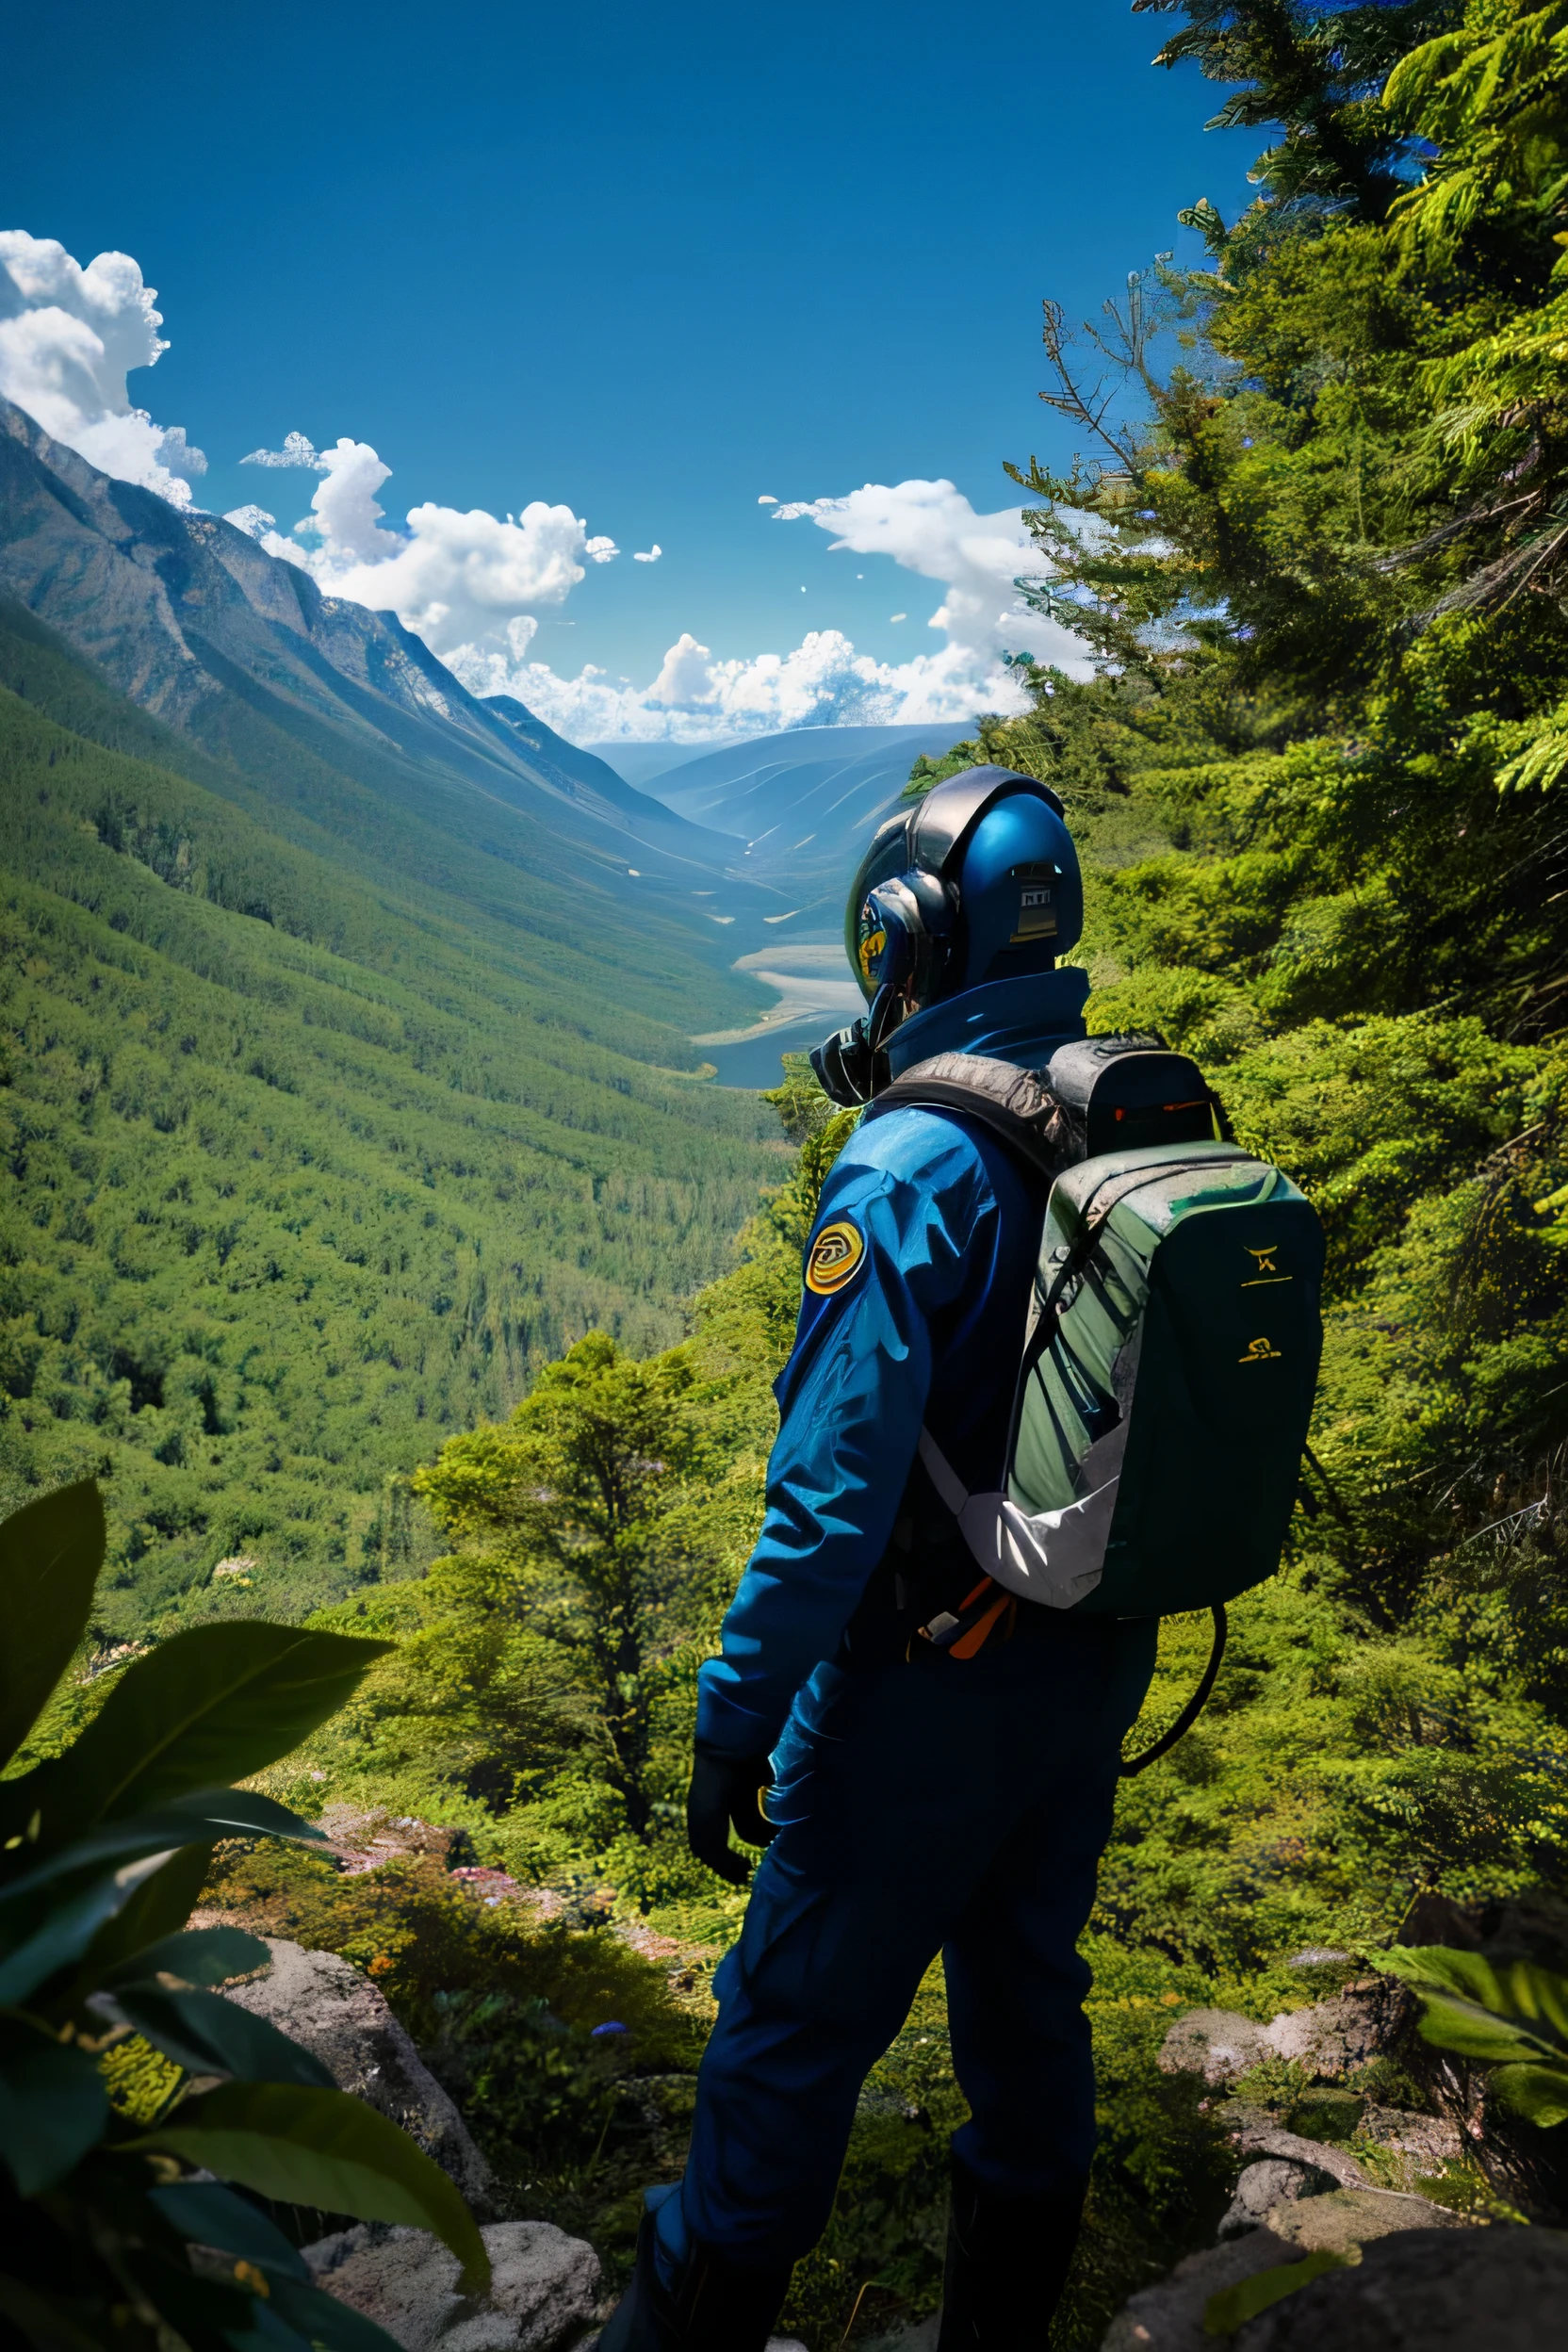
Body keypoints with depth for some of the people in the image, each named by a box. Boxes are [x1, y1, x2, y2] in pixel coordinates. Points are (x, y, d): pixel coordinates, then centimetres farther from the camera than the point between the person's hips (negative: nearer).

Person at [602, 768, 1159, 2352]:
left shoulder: (912, 1171, -24)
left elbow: (835, 1486, -26)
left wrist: (736, 1718, -16)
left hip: (924, 1687, -7)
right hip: (1093, 1674, 7)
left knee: (795, 2031, 12)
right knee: (1028, 2001, 24)